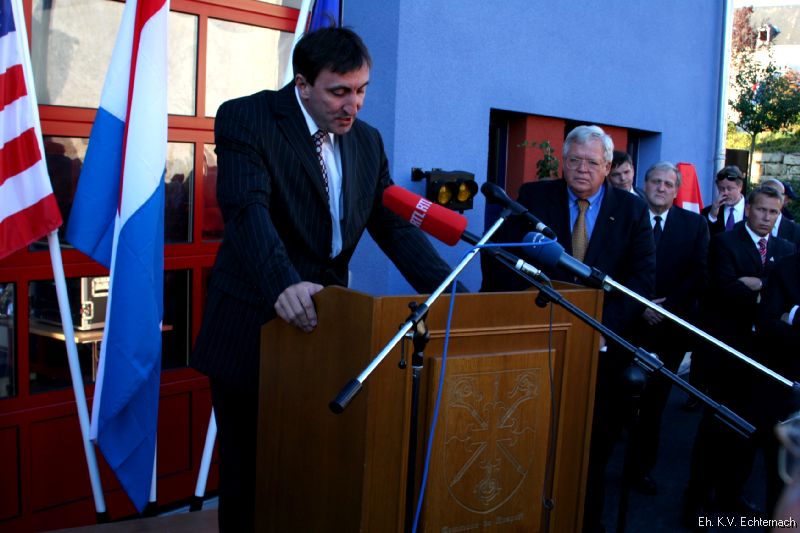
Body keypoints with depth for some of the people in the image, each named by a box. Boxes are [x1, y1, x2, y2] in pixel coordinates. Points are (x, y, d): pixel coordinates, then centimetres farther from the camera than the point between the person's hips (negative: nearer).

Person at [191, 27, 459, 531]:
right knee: (251, 473, 7)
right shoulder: (246, 119, -10)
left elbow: (395, 226, 5)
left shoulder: (367, 141, 9)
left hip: (324, 321, 5)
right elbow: (247, 208, -26)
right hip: (254, 329, -5)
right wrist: (282, 282, -43)